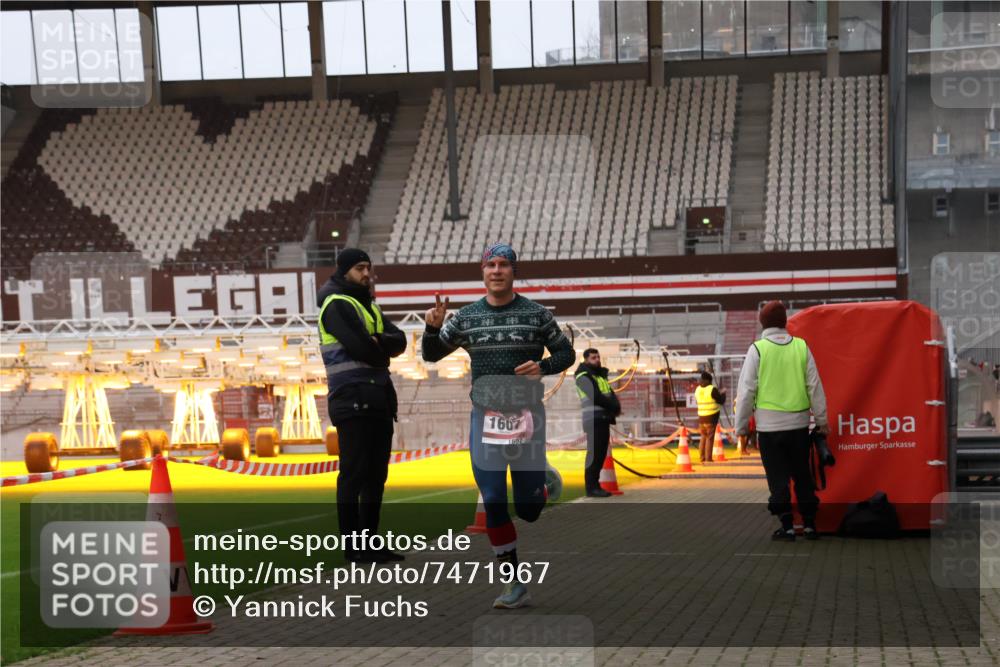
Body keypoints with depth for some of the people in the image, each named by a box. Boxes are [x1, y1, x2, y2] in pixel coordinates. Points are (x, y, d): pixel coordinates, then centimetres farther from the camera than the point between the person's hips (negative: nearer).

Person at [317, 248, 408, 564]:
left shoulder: (369, 306, 21)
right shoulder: (336, 305, -7)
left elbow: (399, 341, 8)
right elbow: (360, 348, -19)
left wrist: (377, 341, -13)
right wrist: (383, 352, 0)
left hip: (379, 401, 9)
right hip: (353, 399, -9)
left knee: (376, 475, 10)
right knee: (354, 475, -7)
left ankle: (370, 543, 16)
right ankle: (352, 547, -5)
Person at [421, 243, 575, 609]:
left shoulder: (537, 314, 1)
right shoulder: (466, 317, 6)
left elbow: (566, 353, 8)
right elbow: (431, 355, 10)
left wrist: (543, 366, -12)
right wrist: (433, 328, -11)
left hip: (527, 417, -1)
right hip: (485, 418, 1)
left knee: (528, 507, 1)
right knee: (493, 503, -5)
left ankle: (541, 482, 40)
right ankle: (514, 584, 4)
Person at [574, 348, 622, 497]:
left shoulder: (601, 375, 21)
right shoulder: (584, 376, -6)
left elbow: (611, 394, 14)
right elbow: (595, 397, -17)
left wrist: (616, 407, -7)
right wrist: (614, 407, -10)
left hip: (604, 419, 8)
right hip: (594, 419, -8)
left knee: (601, 453, 7)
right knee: (594, 453, -10)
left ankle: (595, 484, 11)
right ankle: (591, 487, -9)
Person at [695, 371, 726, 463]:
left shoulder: (698, 390, 4)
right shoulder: (712, 389, -13)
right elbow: (721, 401, -7)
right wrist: (723, 394, 12)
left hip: (701, 417, 6)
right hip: (712, 417, -6)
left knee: (703, 437, 15)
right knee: (710, 438, -2)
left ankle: (702, 458, 16)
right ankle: (708, 459, -4)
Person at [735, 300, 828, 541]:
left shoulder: (758, 349, -6)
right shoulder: (801, 347, 2)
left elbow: (747, 390, -6)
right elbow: (815, 386, 5)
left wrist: (741, 425, 3)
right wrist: (822, 420, 14)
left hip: (769, 424, -3)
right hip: (799, 422, 3)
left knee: (778, 477, 3)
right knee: (803, 475, 13)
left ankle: (787, 526, 1)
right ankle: (810, 524, 14)